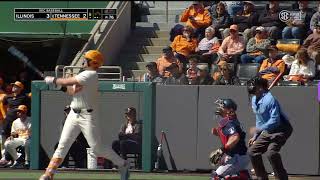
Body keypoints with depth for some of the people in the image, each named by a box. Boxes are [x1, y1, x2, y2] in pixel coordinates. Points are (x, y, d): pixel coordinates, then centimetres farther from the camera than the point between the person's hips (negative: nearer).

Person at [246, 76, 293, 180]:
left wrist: (259, 129, -30)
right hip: (267, 132, 10)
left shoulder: (269, 99, -24)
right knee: (252, 151, 8)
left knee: (271, 152, -29)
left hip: (281, 130, -10)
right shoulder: (254, 99, 6)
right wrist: (255, 136, 15)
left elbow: (275, 120, -29)